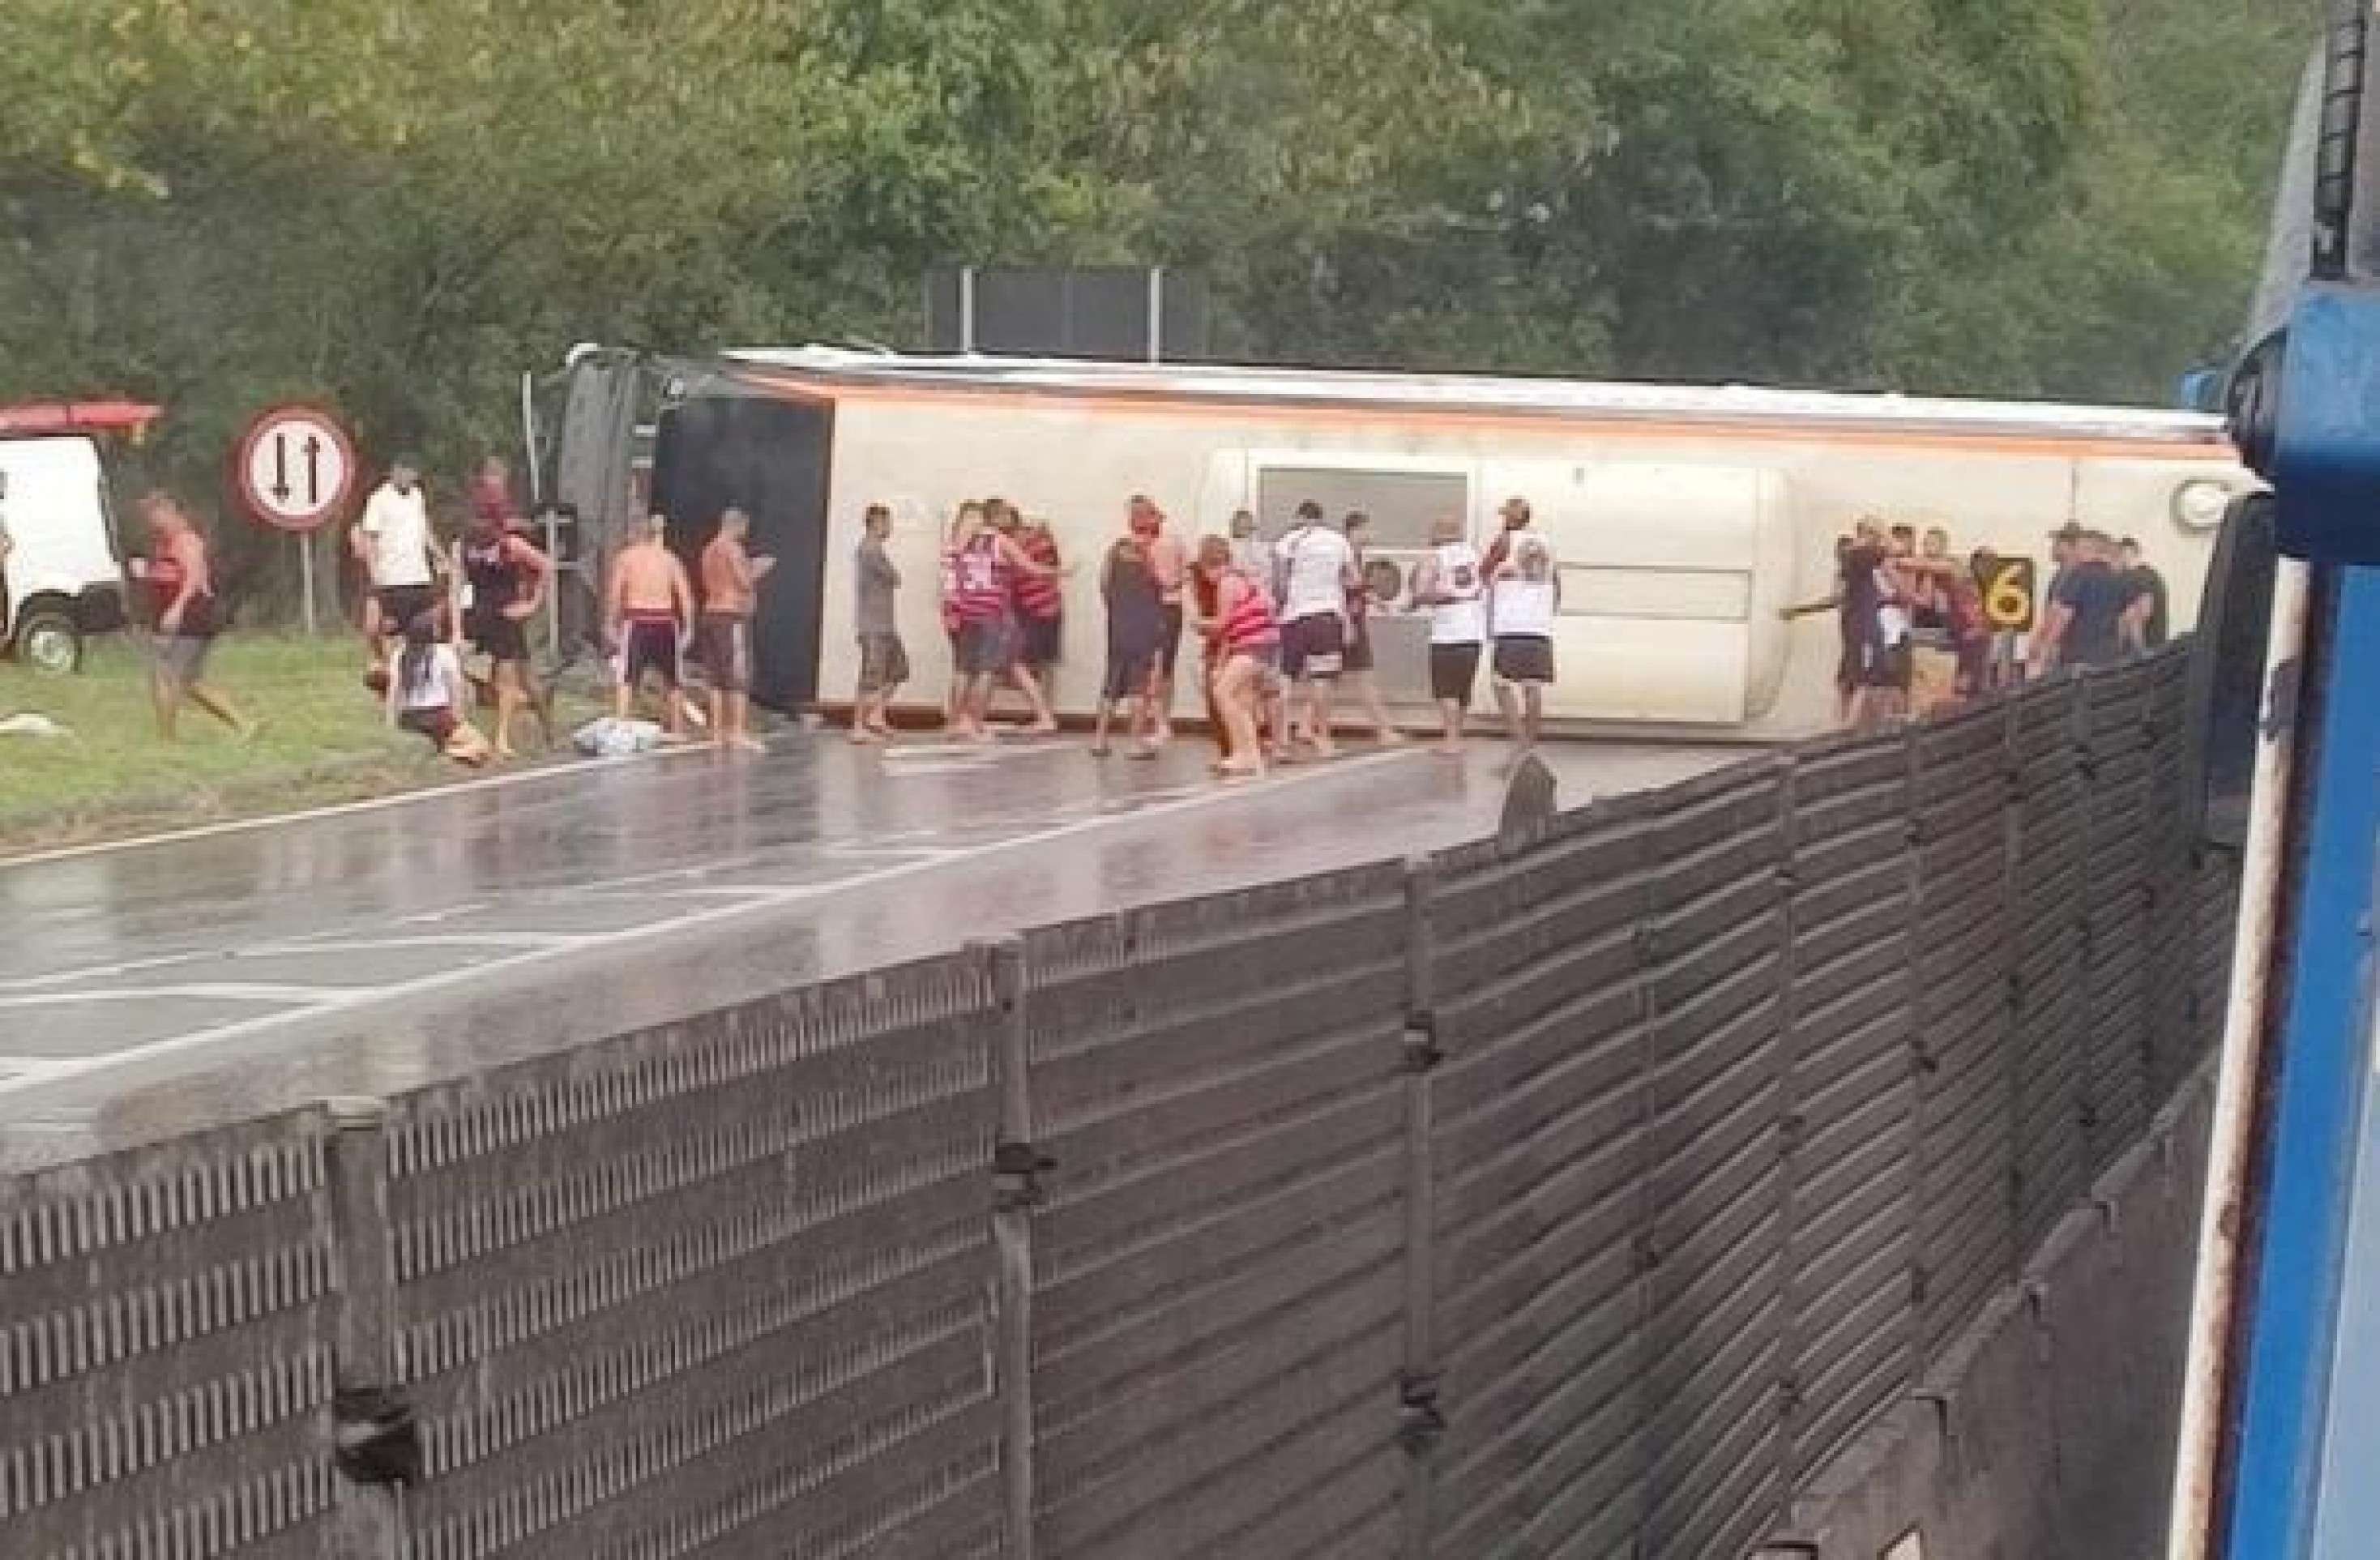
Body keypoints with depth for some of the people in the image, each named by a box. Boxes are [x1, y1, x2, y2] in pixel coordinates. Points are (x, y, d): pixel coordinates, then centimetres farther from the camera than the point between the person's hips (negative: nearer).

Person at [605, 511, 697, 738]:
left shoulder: (626, 557, 1)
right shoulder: (671, 559, 6)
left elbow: (614, 594, -5)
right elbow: (686, 596, 2)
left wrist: (612, 624, 0)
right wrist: (687, 626, 7)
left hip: (637, 621, -2)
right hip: (665, 621, 2)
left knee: (626, 679, -4)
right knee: (671, 680, 15)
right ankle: (677, 729, 22)